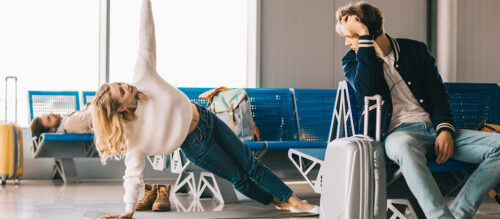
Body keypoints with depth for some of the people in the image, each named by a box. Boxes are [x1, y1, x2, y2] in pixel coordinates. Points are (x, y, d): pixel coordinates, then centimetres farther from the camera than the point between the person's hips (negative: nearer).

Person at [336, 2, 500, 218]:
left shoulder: (416, 50, 14)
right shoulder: (353, 60, 8)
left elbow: (438, 94, 12)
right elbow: (367, 91, -13)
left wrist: (445, 129, -7)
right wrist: (365, 39, -12)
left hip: (434, 128, 4)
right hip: (397, 133, -4)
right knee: (404, 145, -43)